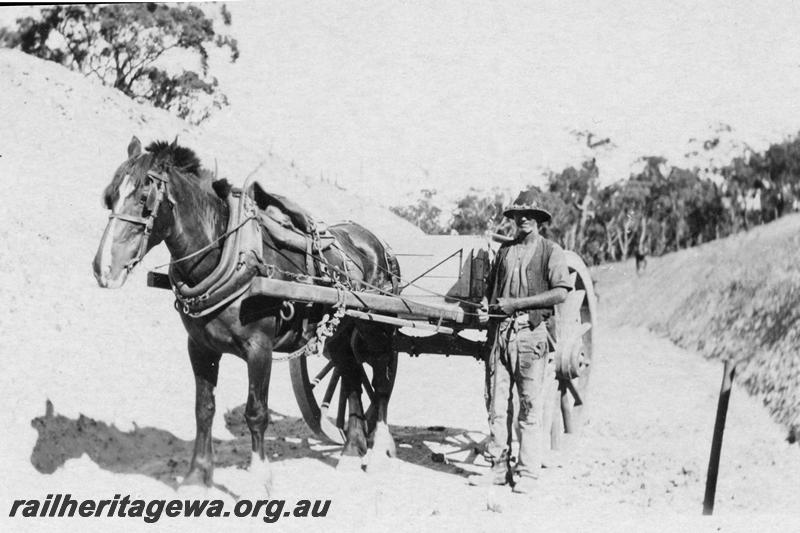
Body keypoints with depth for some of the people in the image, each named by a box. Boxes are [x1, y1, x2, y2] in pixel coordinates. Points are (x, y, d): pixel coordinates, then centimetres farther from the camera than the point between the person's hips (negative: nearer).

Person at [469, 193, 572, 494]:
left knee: (531, 406, -2)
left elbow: (560, 293, -8)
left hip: (532, 332, -5)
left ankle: (527, 473, 2)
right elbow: (491, 286, 25)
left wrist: (516, 303, -12)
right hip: (500, 330, 5)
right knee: (496, 403, 4)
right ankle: (498, 467, 12)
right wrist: (487, 307, 2)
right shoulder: (505, 250, 17)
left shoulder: (550, 251, 2)